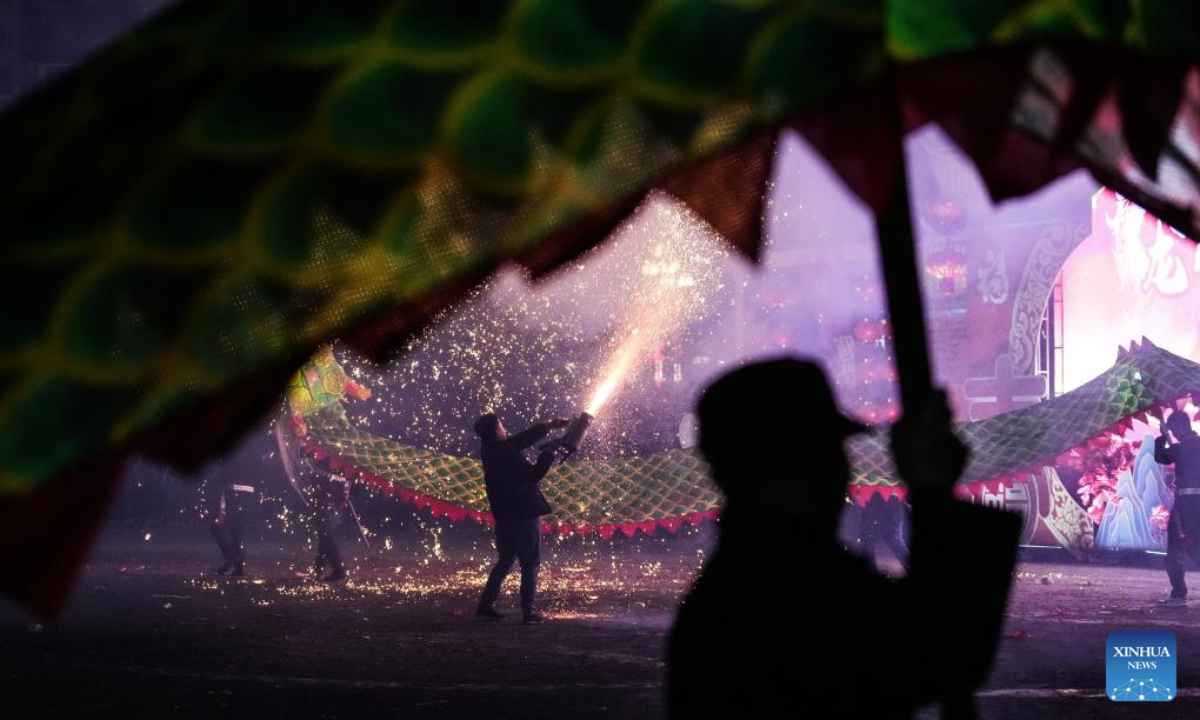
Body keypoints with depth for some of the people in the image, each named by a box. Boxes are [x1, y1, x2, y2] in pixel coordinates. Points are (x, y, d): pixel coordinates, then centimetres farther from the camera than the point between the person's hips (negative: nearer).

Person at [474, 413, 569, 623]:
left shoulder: (491, 450, 7)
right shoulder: (506, 454, -20)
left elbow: (524, 438, 16)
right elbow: (533, 474, -17)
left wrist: (550, 425, 21)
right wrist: (548, 454, -6)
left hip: (503, 515, 8)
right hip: (524, 513, -8)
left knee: (505, 561, 19)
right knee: (530, 564, -1)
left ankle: (486, 604, 16)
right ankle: (529, 610, -2)